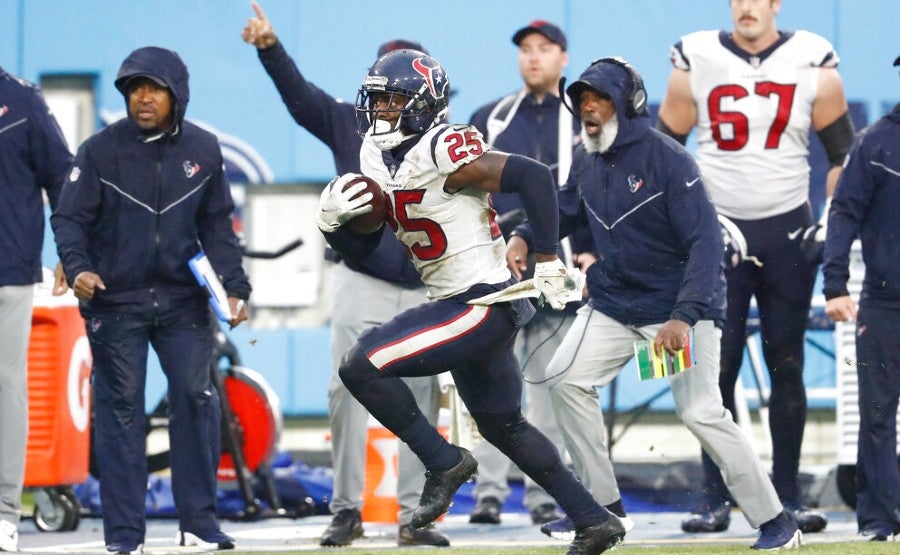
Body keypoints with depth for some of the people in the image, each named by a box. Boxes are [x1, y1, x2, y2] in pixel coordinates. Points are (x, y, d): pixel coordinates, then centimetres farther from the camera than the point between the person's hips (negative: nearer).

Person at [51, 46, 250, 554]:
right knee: (120, 411, 0)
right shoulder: (101, 150, -5)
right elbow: (70, 218, -4)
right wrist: (77, 267, -22)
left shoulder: (203, 150, 4)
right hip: (115, 300, -2)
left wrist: (235, 287, 2)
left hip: (182, 299, 2)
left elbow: (217, 226, 10)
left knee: (196, 398, -4)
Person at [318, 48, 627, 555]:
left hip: (485, 301, -10)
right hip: (459, 305, 10)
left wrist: (548, 264, -20)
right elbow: (360, 247, 15)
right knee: (504, 426, 21)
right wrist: (333, 221, -7)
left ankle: (445, 462, -4)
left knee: (362, 366, -17)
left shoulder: (442, 153, -19)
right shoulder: (379, 159, 9)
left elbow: (534, 176, -23)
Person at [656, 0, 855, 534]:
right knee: (717, 369, -2)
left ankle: (789, 494, 9)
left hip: (788, 230, 0)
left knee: (786, 366, 3)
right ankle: (716, 497, 2)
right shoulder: (696, 62, -1)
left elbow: (844, 152, 6)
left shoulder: (812, 66, -2)